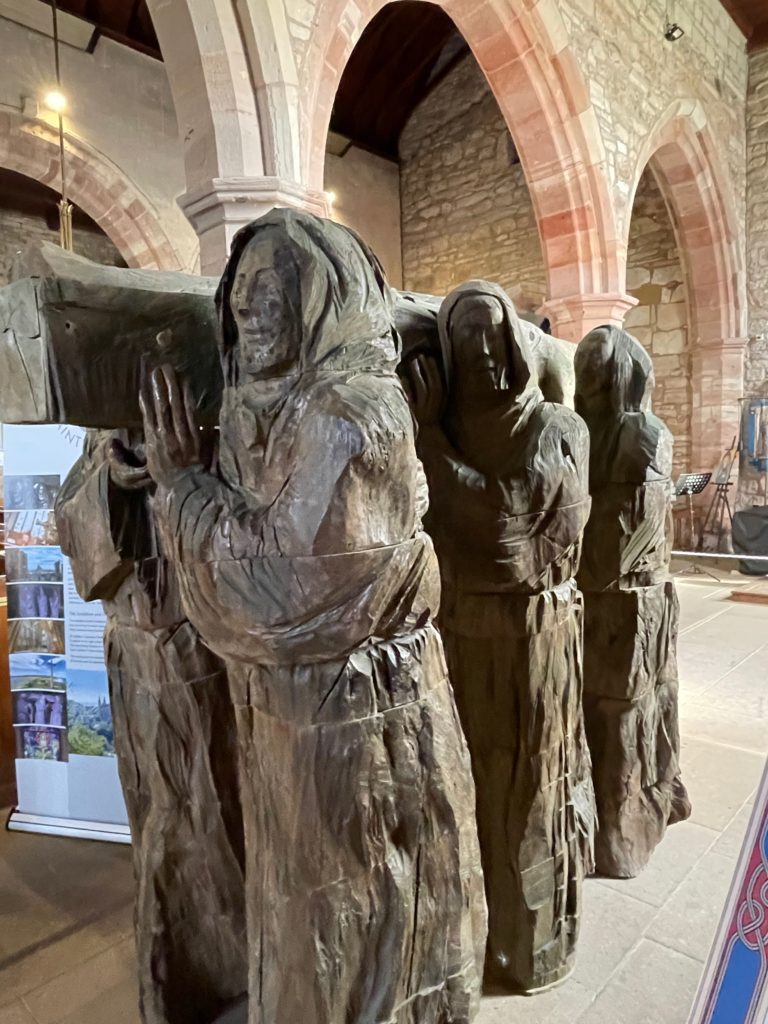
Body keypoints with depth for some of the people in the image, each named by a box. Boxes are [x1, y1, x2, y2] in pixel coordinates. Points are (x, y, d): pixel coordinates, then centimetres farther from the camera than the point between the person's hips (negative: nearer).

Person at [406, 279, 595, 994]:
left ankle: (531, 939, 36)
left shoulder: (560, 431, -5)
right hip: (457, 634, 3)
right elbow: (432, 524, -2)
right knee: (465, 781, 15)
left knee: (529, 786, 12)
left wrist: (429, 439, -14)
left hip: (535, 636, -2)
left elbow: (510, 511, -18)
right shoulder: (438, 431, 4)